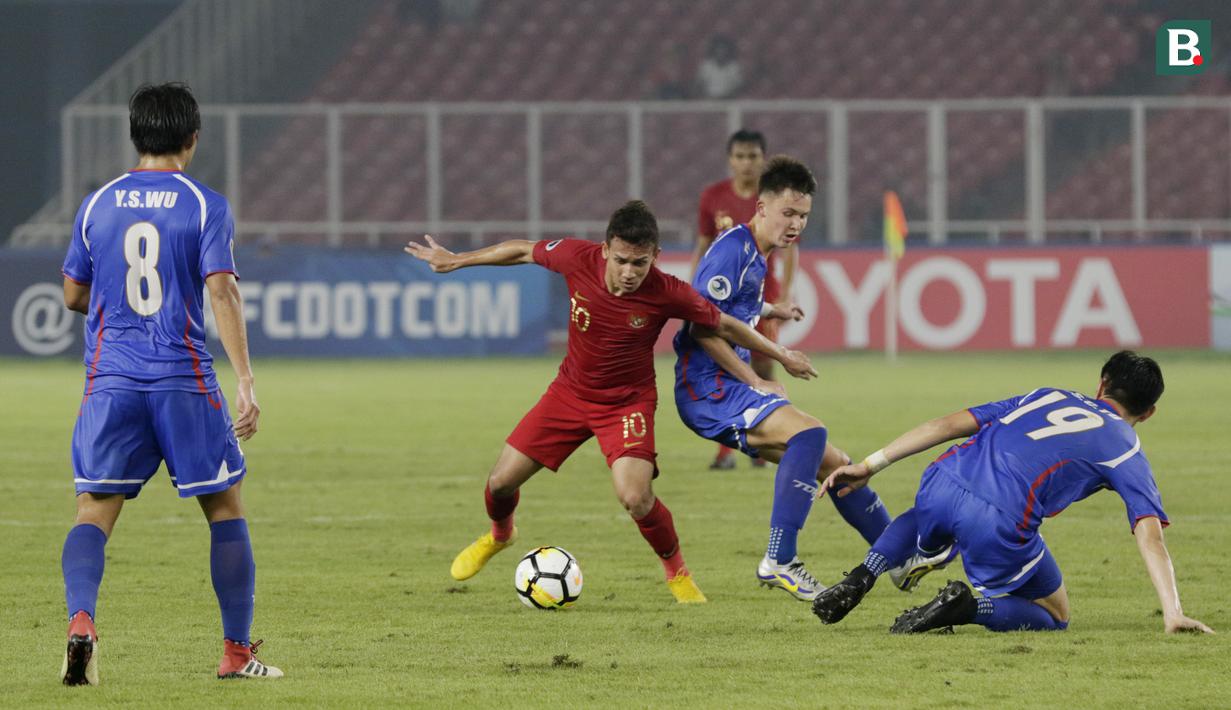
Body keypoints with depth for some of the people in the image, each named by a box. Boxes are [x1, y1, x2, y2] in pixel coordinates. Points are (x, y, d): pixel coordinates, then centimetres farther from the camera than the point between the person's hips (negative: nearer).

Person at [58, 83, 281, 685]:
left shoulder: (97, 205, 7)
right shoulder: (205, 206, -3)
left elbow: (74, 294, 16)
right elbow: (221, 292, -12)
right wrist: (245, 382, -15)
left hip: (111, 383, 2)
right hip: (184, 382, -2)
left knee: (94, 514, 2)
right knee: (225, 509, 11)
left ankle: (81, 619, -25)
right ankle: (237, 652, 12)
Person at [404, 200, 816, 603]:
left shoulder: (668, 295, -26)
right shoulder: (578, 258, -22)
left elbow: (724, 326, -9)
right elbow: (524, 251, -2)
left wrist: (781, 355, 1)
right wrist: (456, 261, 6)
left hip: (628, 401, -3)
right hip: (570, 391, 3)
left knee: (636, 498, -24)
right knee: (502, 481, 4)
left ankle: (676, 570, 5)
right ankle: (499, 535, 40)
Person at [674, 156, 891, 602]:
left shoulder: (756, 257, 17)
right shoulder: (733, 248, -13)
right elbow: (702, 326, -20)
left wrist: (772, 311, 42)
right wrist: (756, 384, -17)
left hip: (730, 387, 10)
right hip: (708, 387, -10)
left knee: (834, 463, 10)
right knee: (809, 432, -30)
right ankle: (778, 561, -31)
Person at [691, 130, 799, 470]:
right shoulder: (713, 197, 1)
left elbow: (790, 248, -2)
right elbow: (702, 247, 9)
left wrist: (785, 294, -11)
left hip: (763, 297, -1)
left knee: (762, 369, 3)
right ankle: (726, 450, -7)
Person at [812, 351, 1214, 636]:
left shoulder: (1046, 398, 28)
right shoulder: (1125, 448, 16)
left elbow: (952, 424, 21)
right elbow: (1150, 535, 3)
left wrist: (871, 465, 21)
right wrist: (1173, 616, 0)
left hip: (942, 485, 5)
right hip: (999, 525, -5)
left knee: (925, 527, 43)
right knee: (1054, 618, 20)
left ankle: (862, 577, 13)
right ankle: (970, 607, -10)